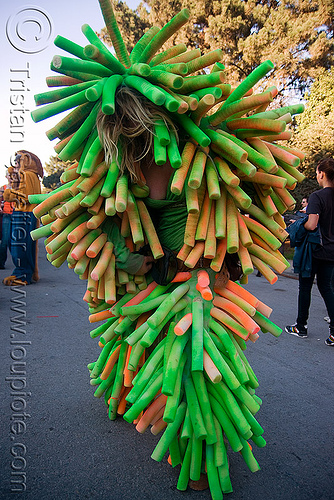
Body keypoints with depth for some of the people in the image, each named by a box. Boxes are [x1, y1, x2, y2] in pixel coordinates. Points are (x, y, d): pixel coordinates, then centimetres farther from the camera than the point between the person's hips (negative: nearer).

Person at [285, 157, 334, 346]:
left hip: (315, 250, -6)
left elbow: (311, 225, -25)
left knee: (305, 287, 7)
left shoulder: (317, 196, -16)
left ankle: (301, 327, 18)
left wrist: (298, 224, -7)